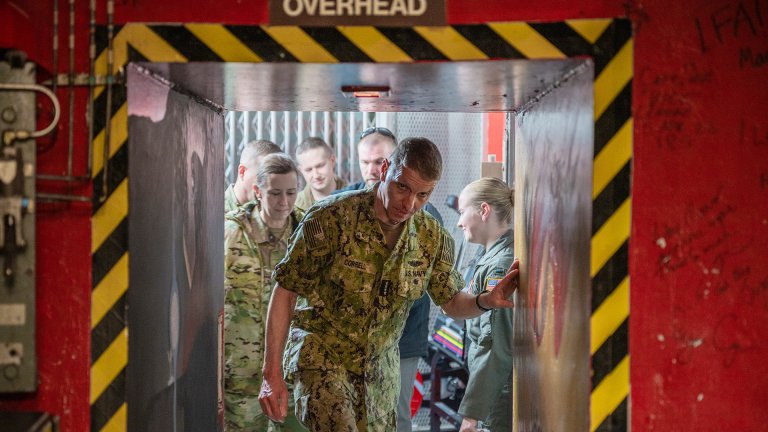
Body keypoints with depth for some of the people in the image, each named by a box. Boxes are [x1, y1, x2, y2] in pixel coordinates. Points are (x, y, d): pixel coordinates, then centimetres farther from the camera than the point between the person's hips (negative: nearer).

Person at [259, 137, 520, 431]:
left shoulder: (434, 238, -4)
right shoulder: (330, 218, -17)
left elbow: (451, 302, 9)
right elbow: (285, 291, -11)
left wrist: (485, 302, -15)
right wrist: (272, 374, -14)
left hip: (380, 371, 5)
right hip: (321, 357, -5)